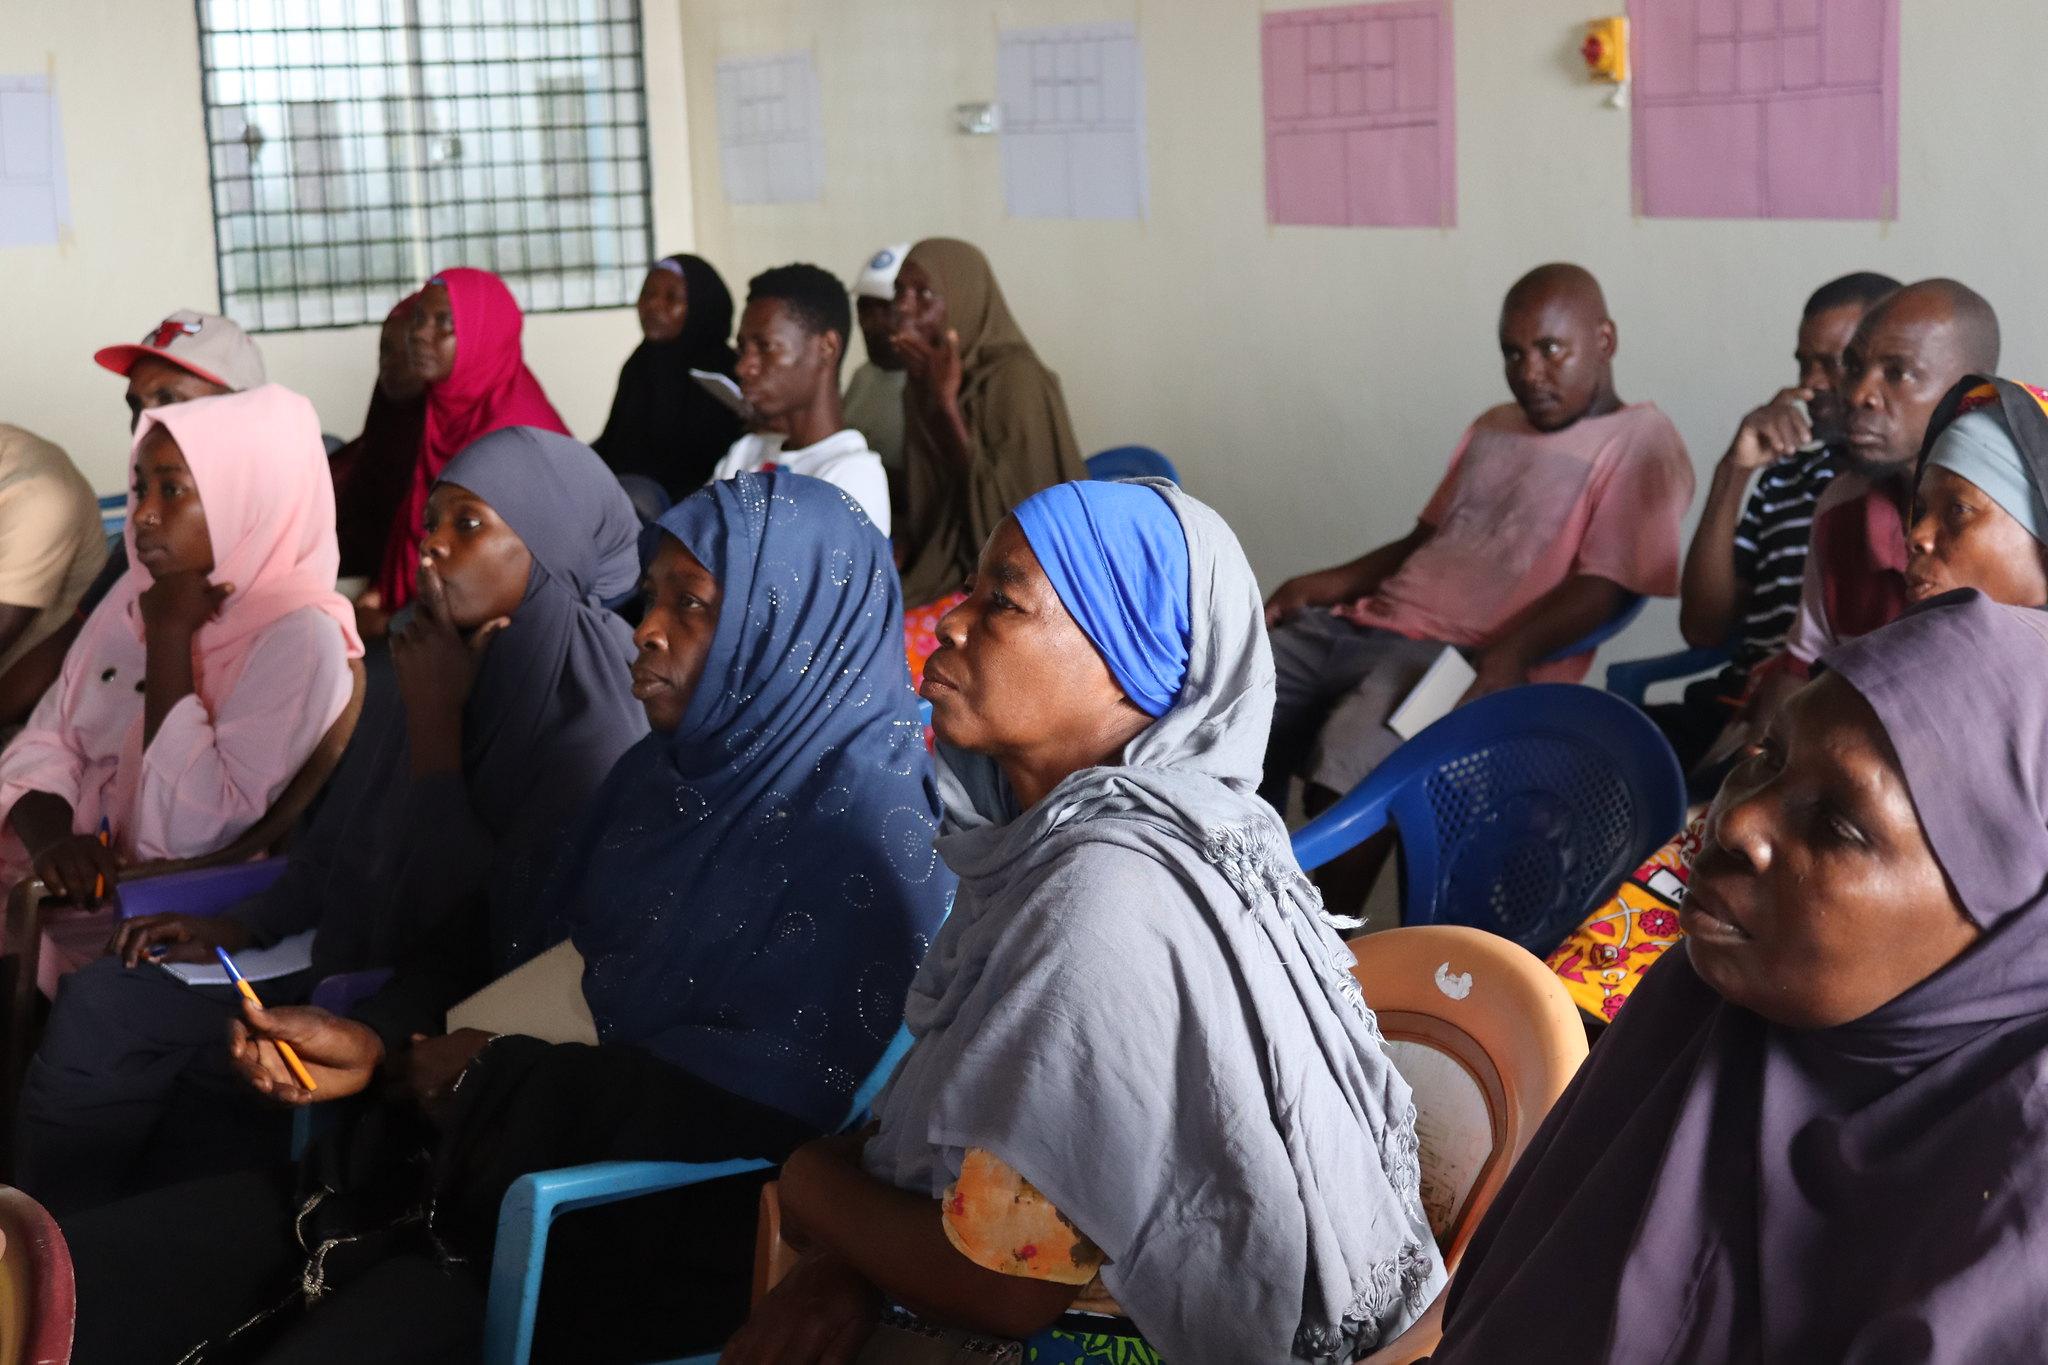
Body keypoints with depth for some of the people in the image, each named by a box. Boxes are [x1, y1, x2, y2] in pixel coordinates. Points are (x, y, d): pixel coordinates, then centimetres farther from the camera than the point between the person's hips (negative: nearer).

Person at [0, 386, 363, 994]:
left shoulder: (297, 639, -14)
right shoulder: (138, 596, 9)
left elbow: (201, 835, -21)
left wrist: (171, 637, -17)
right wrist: (50, 839, -15)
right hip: (85, 890, 6)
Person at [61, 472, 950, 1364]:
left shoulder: (867, 828, -10)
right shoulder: (670, 771, 16)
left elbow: (792, 1081, -20)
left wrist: (505, 1073, -11)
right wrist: (379, 1047, -1)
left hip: (653, 1228, -7)